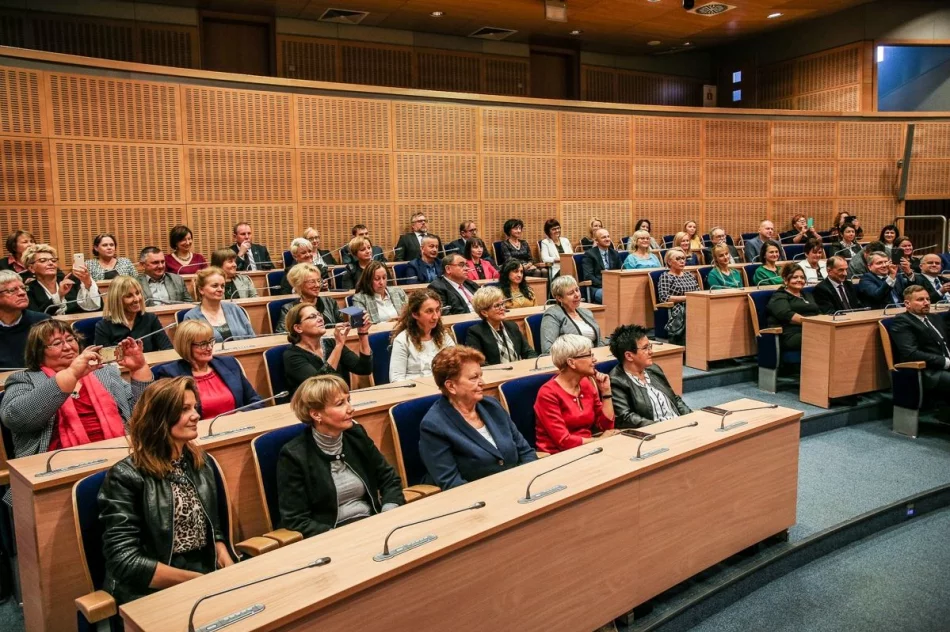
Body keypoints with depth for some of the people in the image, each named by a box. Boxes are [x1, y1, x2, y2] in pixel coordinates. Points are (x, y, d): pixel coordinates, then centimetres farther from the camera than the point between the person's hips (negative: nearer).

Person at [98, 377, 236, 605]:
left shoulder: (199, 462, 9)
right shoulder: (126, 476, -9)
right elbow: (125, 561, -14)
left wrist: (230, 572, -3)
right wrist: (198, 581, -17)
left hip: (209, 581, 6)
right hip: (152, 593, -6)